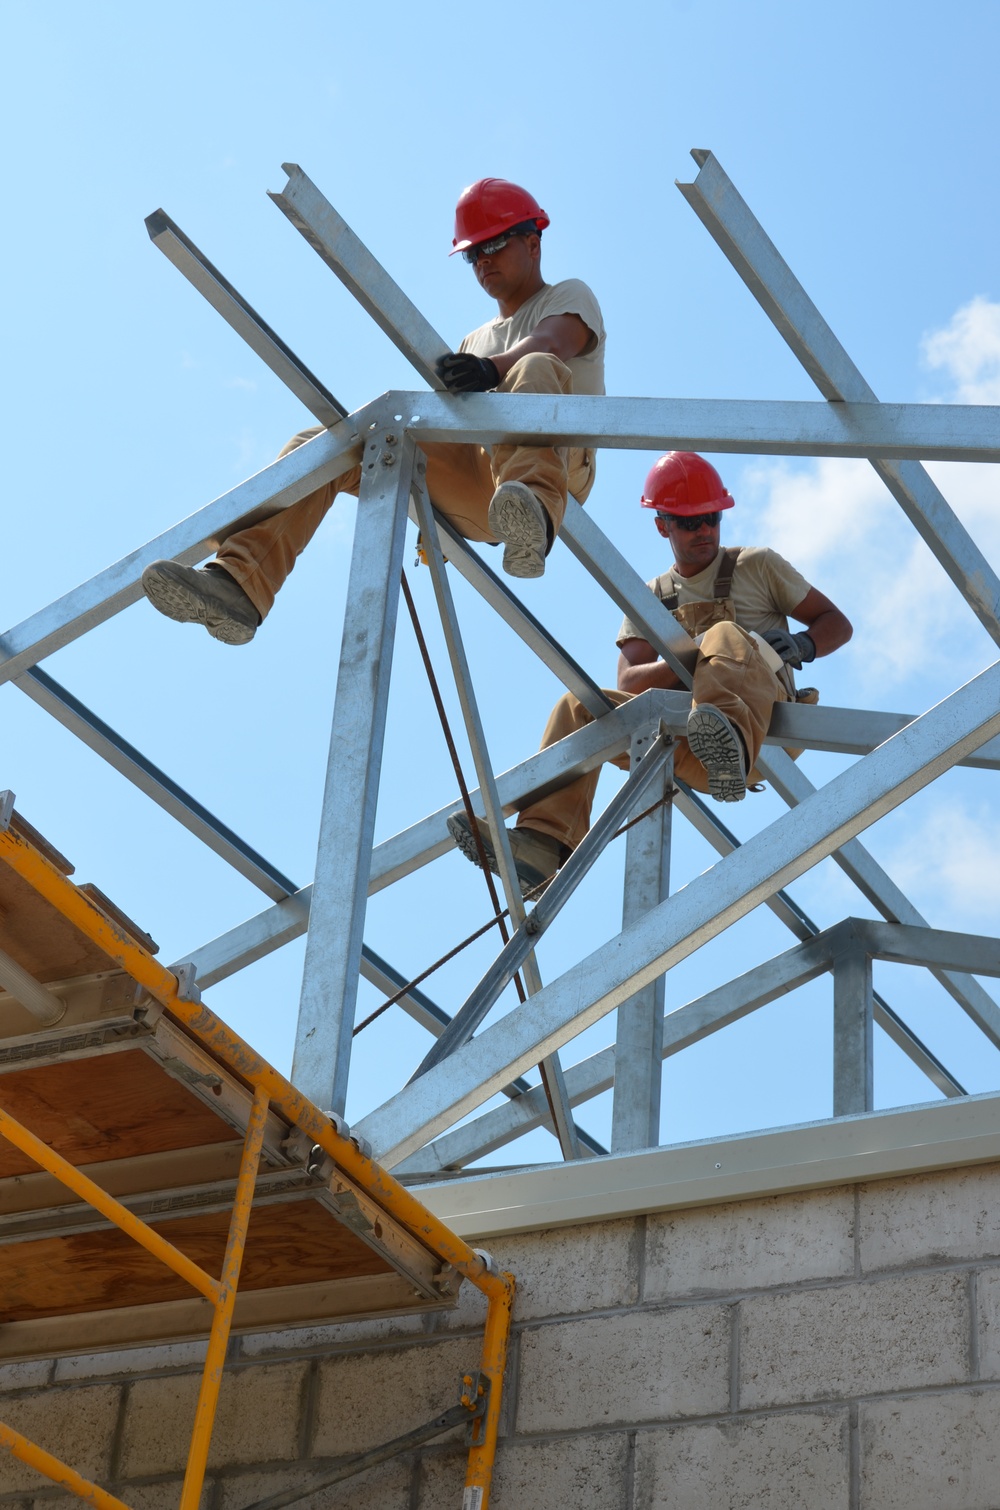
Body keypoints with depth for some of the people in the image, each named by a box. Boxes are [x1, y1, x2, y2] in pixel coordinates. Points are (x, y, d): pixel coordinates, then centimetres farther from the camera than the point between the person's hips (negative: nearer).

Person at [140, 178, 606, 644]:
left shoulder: (569, 296, 18)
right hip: (475, 492, 5)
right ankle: (240, 586, -32)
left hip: (561, 465, -5)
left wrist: (492, 369, -31)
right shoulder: (474, 344, 36)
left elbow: (552, 344, -8)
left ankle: (531, 516, -64)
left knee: (536, 370, -36)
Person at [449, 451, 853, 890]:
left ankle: (729, 746, -62)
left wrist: (800, 646, -8)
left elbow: (838, 624, 16)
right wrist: (694, 662, -14)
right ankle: (544, 844, -27)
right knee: (580, 706, -12)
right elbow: (629, 682, 5)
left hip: (763, 725, -3)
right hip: (690, 752, 3)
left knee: (728, 636, -30)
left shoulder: (757, 565, 16)